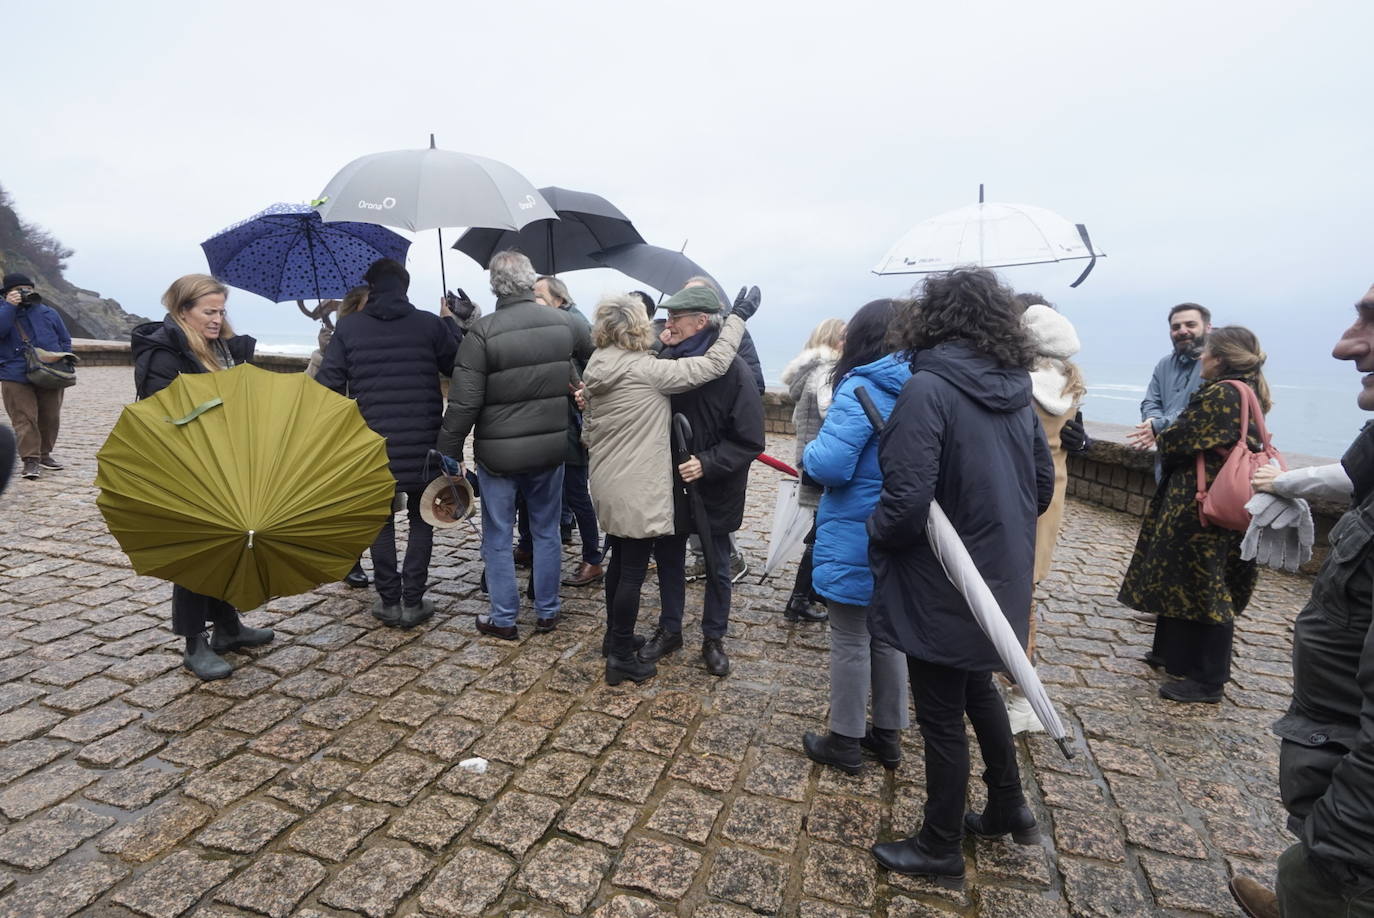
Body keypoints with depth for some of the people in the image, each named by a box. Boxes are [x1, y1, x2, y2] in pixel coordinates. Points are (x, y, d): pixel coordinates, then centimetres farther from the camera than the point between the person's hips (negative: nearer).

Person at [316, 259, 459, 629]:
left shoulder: (348, 327, 0)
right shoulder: (430, 324, -2)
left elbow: (327, 384, -2)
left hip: (372, 443, 1)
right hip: (422, 444, 0)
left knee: (381, 519, 14)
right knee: (421, 518, 12)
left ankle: (389, 600, 16)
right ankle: (413, 601, 10)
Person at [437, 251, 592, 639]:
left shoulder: (482, 332, -15)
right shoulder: (563, 322, -1)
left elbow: (463, 403, -16)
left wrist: (447, 453, -7)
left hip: (498, 453, -3)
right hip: (551, 448, 4)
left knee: (498, 536, 11)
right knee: (546, 531, 16)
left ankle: (504, 619, 21)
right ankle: (547, 612, 27)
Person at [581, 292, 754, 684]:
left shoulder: (597, 369, 6)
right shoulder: (646, 370, -19)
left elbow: (588, 431, 14)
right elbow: (713, 363, -18)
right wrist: (739, 317, -8)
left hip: (609, 486, 9)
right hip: (638, 492, -9)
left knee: (620, 561, 22)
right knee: (633, 571, 3)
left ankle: (615, 636, 38)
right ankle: (621, 658, 15)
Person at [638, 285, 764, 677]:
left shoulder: (732, 370, -19)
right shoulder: (667, 361, -5)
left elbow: (749, 441, -18)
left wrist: (707, 463, -28)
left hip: (715, 490, -4)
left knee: (717, 567, 14)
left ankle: (713, 639, 33)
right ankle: (669, 630, 37)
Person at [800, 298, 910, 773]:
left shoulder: (861, 391, -20)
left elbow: (829, 466, -25)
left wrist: (810, 451, -5)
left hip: (854, 541, -7)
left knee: (850, 641, 7)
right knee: (887, 636, 19)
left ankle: (845, 742, 23)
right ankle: (888, 734, 34)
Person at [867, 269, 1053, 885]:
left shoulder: (928, 388, -21)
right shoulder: (1016, 390, 2)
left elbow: (906, 502, -28)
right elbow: (1043, 484, 11)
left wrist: (875, 534, -8)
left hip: (942, 586, -7)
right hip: (1001, 577, 8)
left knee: (941, 716, 10)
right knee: (979, 689, 28)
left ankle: (940, 850, 30)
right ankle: (1008, 809, 46)